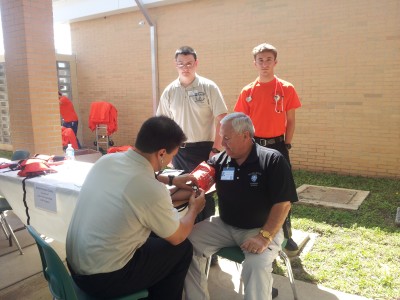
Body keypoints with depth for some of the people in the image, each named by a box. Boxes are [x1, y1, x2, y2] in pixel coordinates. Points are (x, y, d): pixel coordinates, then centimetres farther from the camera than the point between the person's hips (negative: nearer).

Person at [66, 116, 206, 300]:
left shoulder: (107, 159, -6)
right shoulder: (152, 190, -27)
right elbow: (178, 237, -7)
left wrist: (171, 180, 20)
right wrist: (194, 209, 10)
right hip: (102, 279, -7)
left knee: (154, 235, 24)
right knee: (182, 248, 8)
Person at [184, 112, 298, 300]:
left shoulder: (273, 160, -11)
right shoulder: (219, 160, 2)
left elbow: (283, 203, -15)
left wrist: (265, 236, -24)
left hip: (261, 229, -4)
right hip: (224, 226, 5)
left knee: (257, 266, -32)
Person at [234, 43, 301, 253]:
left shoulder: (286, 89, -1)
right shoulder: (247, 91, 3)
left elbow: (291, 121, 2)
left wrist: (286, 145, -3)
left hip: (277, 145, -1)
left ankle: (286, 235, 22)